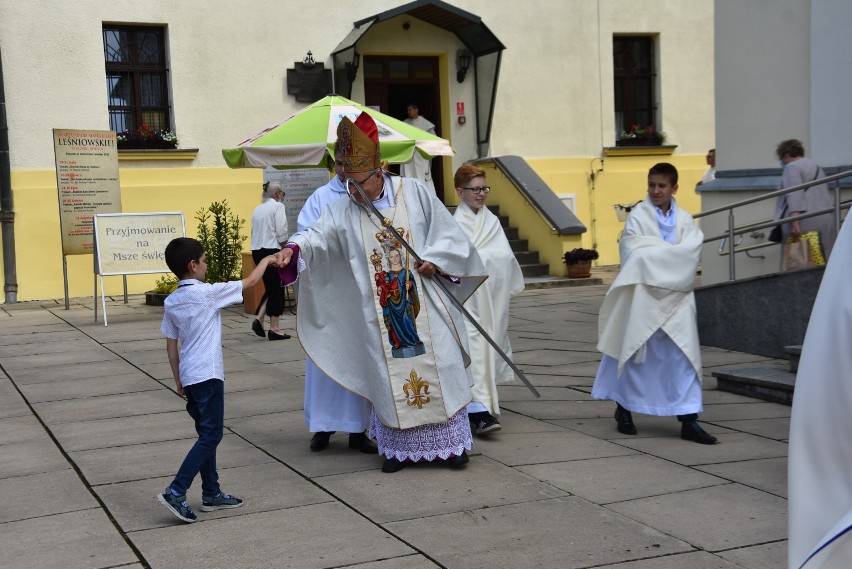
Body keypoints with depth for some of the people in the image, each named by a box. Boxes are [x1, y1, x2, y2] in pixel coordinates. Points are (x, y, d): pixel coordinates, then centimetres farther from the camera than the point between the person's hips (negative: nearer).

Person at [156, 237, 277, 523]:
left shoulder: (171, 302, 7)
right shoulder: (208, 293, -12)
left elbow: (170, 344, 11)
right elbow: (250, 281, -2)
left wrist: (177, 379, 20)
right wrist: (266, 260, 15)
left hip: (188, 376, 8)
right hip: (207, 376, -8)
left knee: (207, 434, 16)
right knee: (210, 436, -4)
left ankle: (211, 494, 22)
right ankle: (175, 492, -12)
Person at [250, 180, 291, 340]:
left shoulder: (258, 209, 16)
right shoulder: (278, 206, -7)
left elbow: (254, 231, 14)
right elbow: (281, 232, -15)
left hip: (257, 251, 7)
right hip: (271, 250, -7)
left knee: (270, 288, 16)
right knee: (276, 289, 1)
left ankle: (258, 318, 3)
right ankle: (274, 327, 4)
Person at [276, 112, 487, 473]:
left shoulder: (414, 192, 0)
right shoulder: (343, 210, 2)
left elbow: (445, 230, 5)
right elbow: (319, 235, -13)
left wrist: (434, 258, -10)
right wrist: (294, 247, -32)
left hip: (423, 304, -1)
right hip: (380, 313, 1)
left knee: (438, 368, 2)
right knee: (390, 375, 4)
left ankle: (450, 443, 12)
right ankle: (399, 447, 13)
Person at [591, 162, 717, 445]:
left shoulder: (684, 220, 10)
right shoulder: (638, 216, 0)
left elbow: (690, 252, -7)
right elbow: (633, 254, -12)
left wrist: (653, 253, -13)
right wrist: (670, 254, -10)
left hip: (676, 296, 3)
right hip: (644, 296, -3)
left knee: (683, 355, -1)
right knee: (638, 352, 6)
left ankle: (689, 419, 0)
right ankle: (623, 408, 23)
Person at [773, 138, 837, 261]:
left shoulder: (791, 167, -1)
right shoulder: (816, 166, 27)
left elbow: (794, 195, -15)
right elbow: (827, 195, 32)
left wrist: (794, 220, -22)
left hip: (806, 221, -8)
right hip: (827, 219, 8)